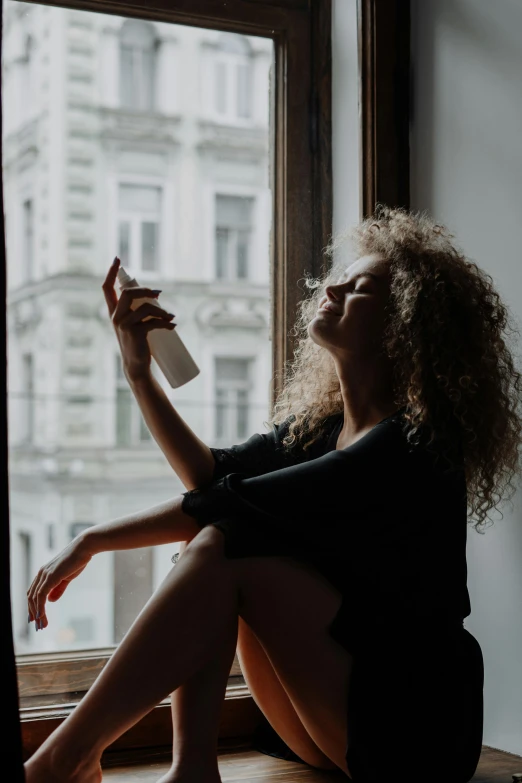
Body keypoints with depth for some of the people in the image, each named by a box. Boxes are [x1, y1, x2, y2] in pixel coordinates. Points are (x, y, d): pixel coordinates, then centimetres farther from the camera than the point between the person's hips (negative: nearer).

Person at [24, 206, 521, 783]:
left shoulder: (413, 445, -18)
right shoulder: (317, 425, 8)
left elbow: (239, 502, -21)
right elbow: (210, 473, 9)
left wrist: (92, 541, -16)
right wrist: (138, 369, 4)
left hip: (415, 732, -7)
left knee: (226, 548, -23)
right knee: (210, 535, -10)